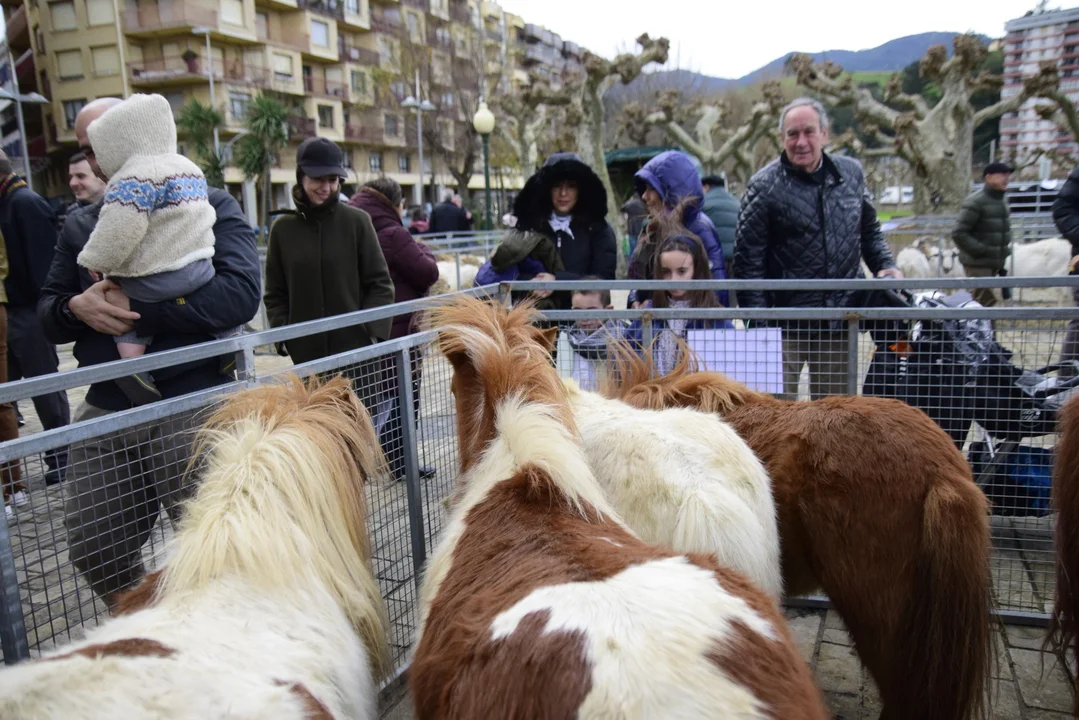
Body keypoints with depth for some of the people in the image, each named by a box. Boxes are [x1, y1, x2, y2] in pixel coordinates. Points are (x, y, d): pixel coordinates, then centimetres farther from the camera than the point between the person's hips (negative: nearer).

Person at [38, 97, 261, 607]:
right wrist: (76, 308, -9)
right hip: (103, 412, 6)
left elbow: (240, 295, -17)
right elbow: (46, 313, 15)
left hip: (192, 408, -5)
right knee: (96, 555, 14)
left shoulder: (211, 206, -1)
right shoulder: (80, 227, 15)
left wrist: (135, 308, -18)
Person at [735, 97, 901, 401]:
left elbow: (870, 231, 20)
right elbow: (748, 259, -8)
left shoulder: (851, 173, 7)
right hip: (784, 324, -4)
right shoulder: (765, 185, -8)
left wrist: (886, 265, 2)